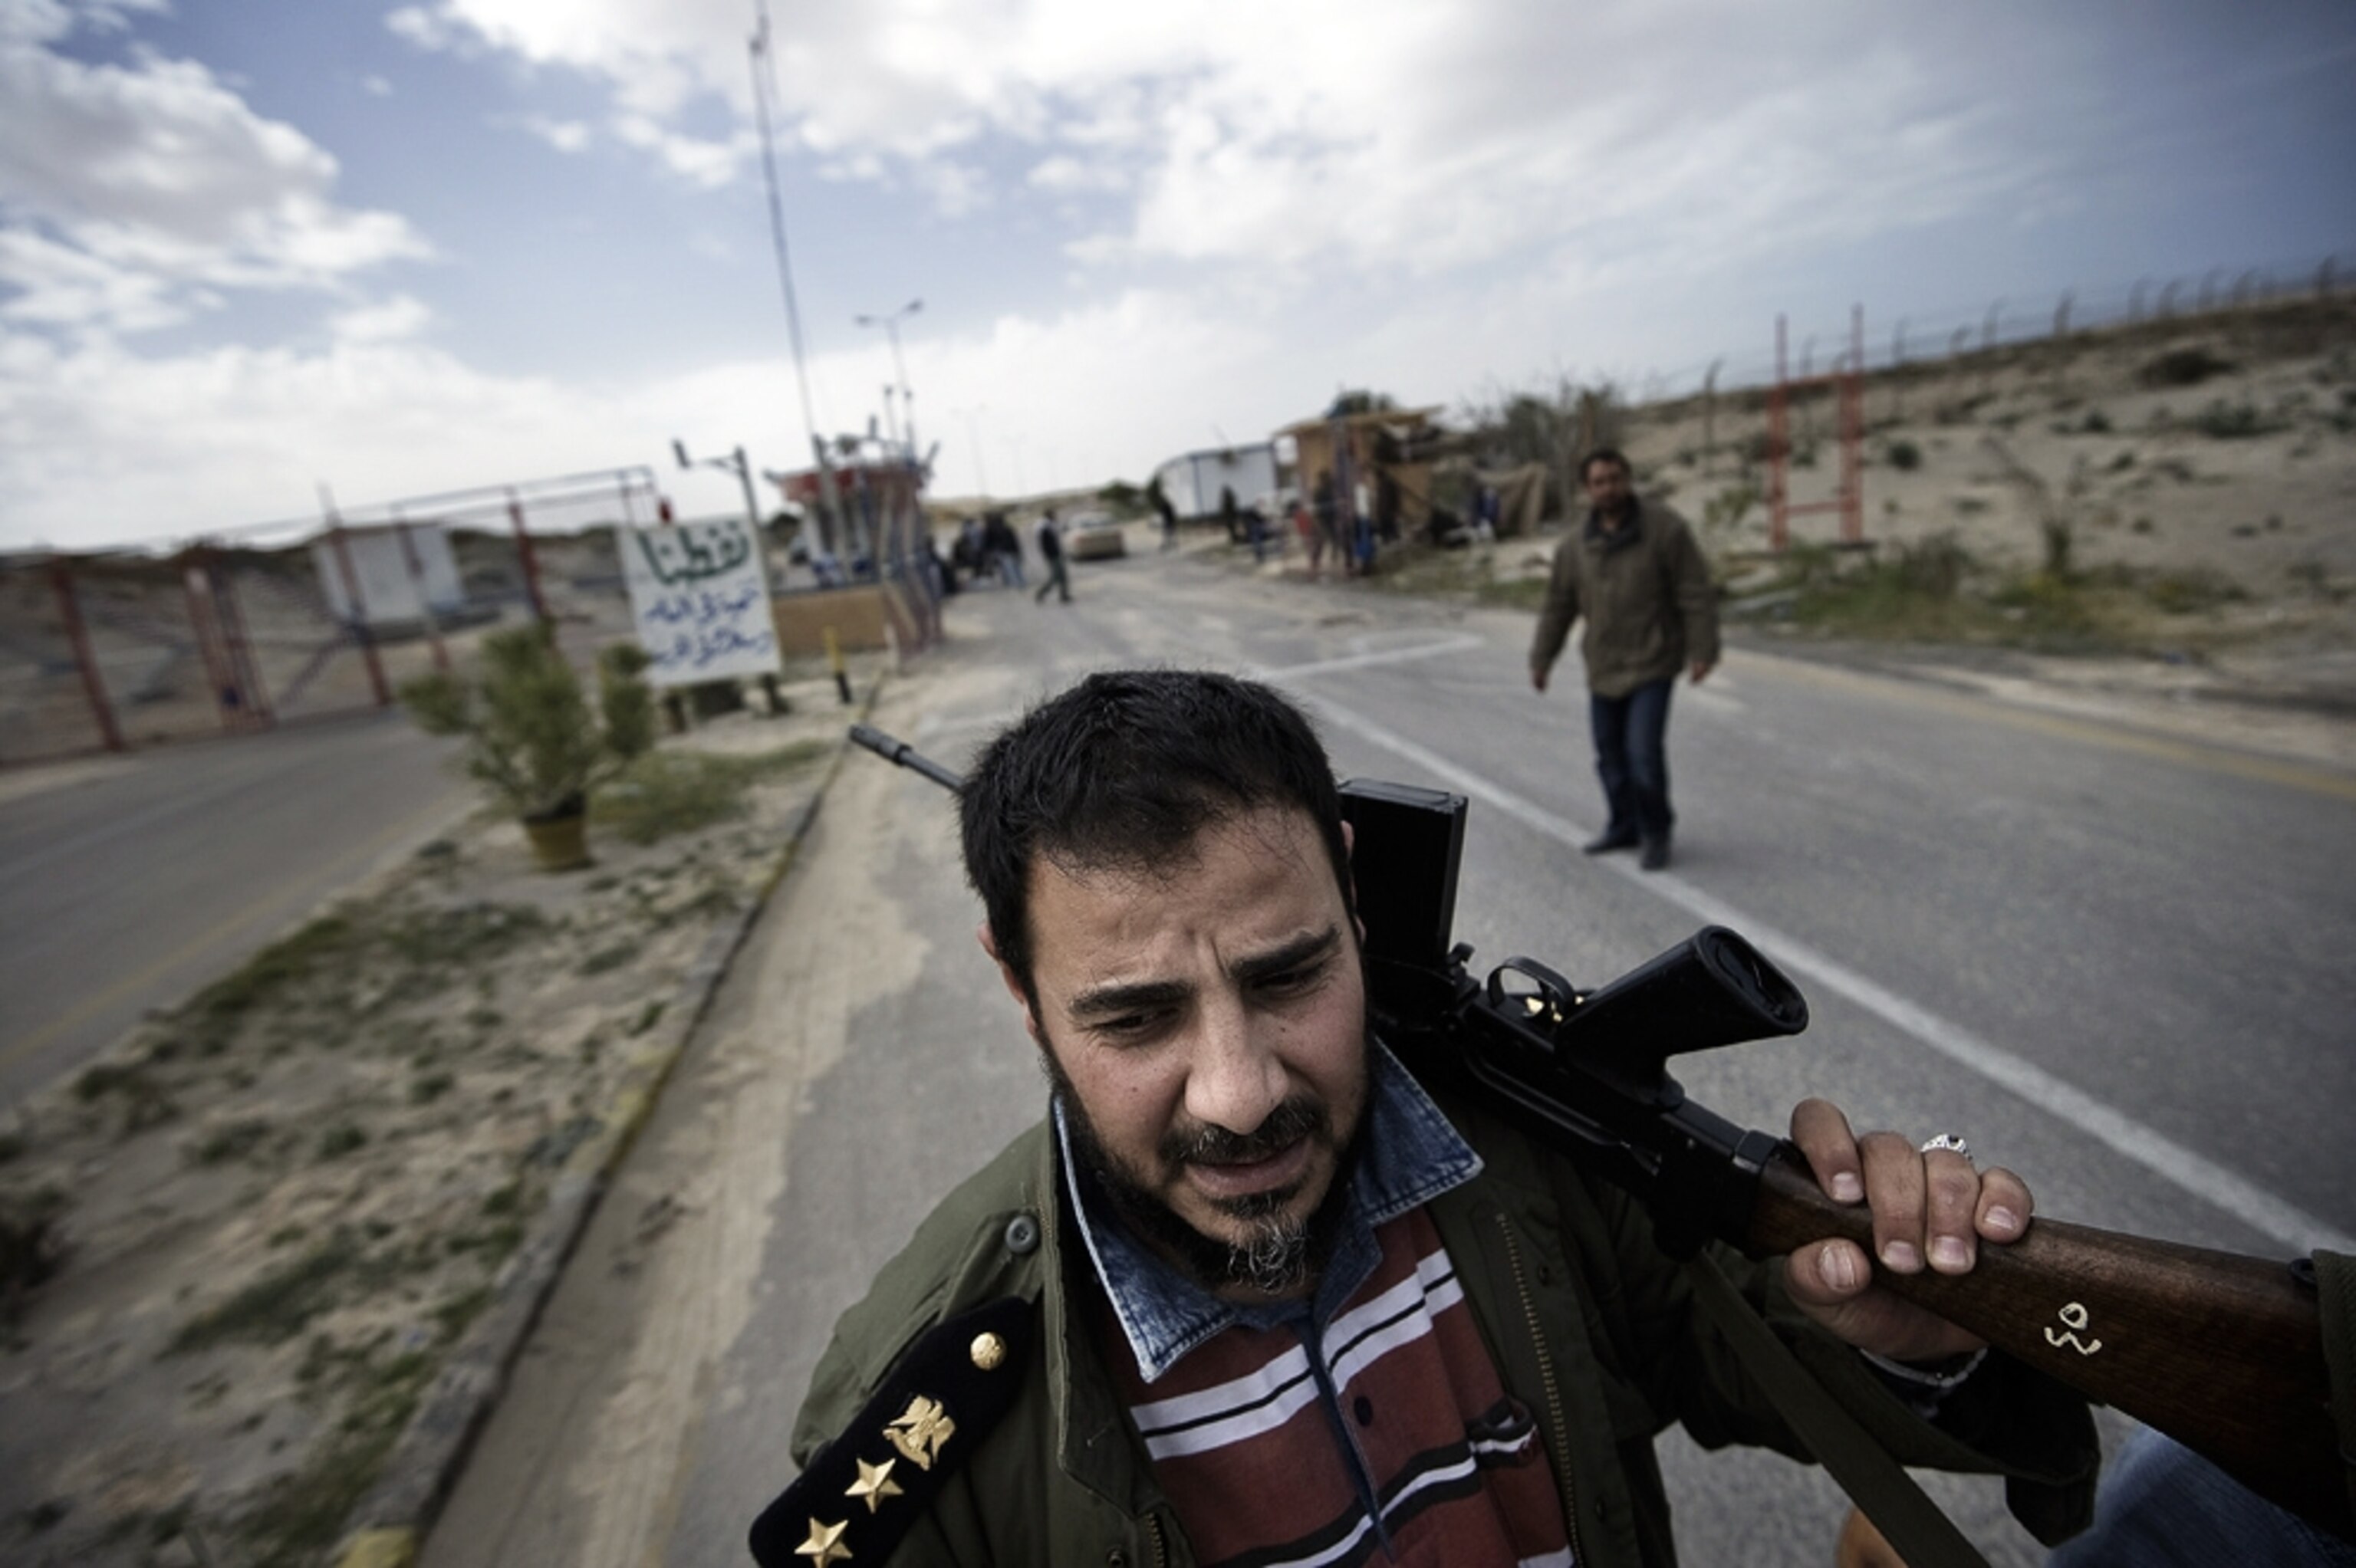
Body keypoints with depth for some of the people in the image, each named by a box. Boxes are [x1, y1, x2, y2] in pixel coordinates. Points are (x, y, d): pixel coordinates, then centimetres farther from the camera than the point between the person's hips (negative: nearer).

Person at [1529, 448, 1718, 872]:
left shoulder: (1665, 528, -7)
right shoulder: (1574, 546, 4)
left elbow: (1697, 594, -7)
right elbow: (1557, 608, 11)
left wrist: (1702, 650, -12)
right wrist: (1540, 660, 10)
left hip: (1652, 665, -4)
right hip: (1603, 669, 4)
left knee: (1644, 753, -11)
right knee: (1610, 755, 10)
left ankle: (1655, 832, 11)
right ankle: (1625, 827, 29)